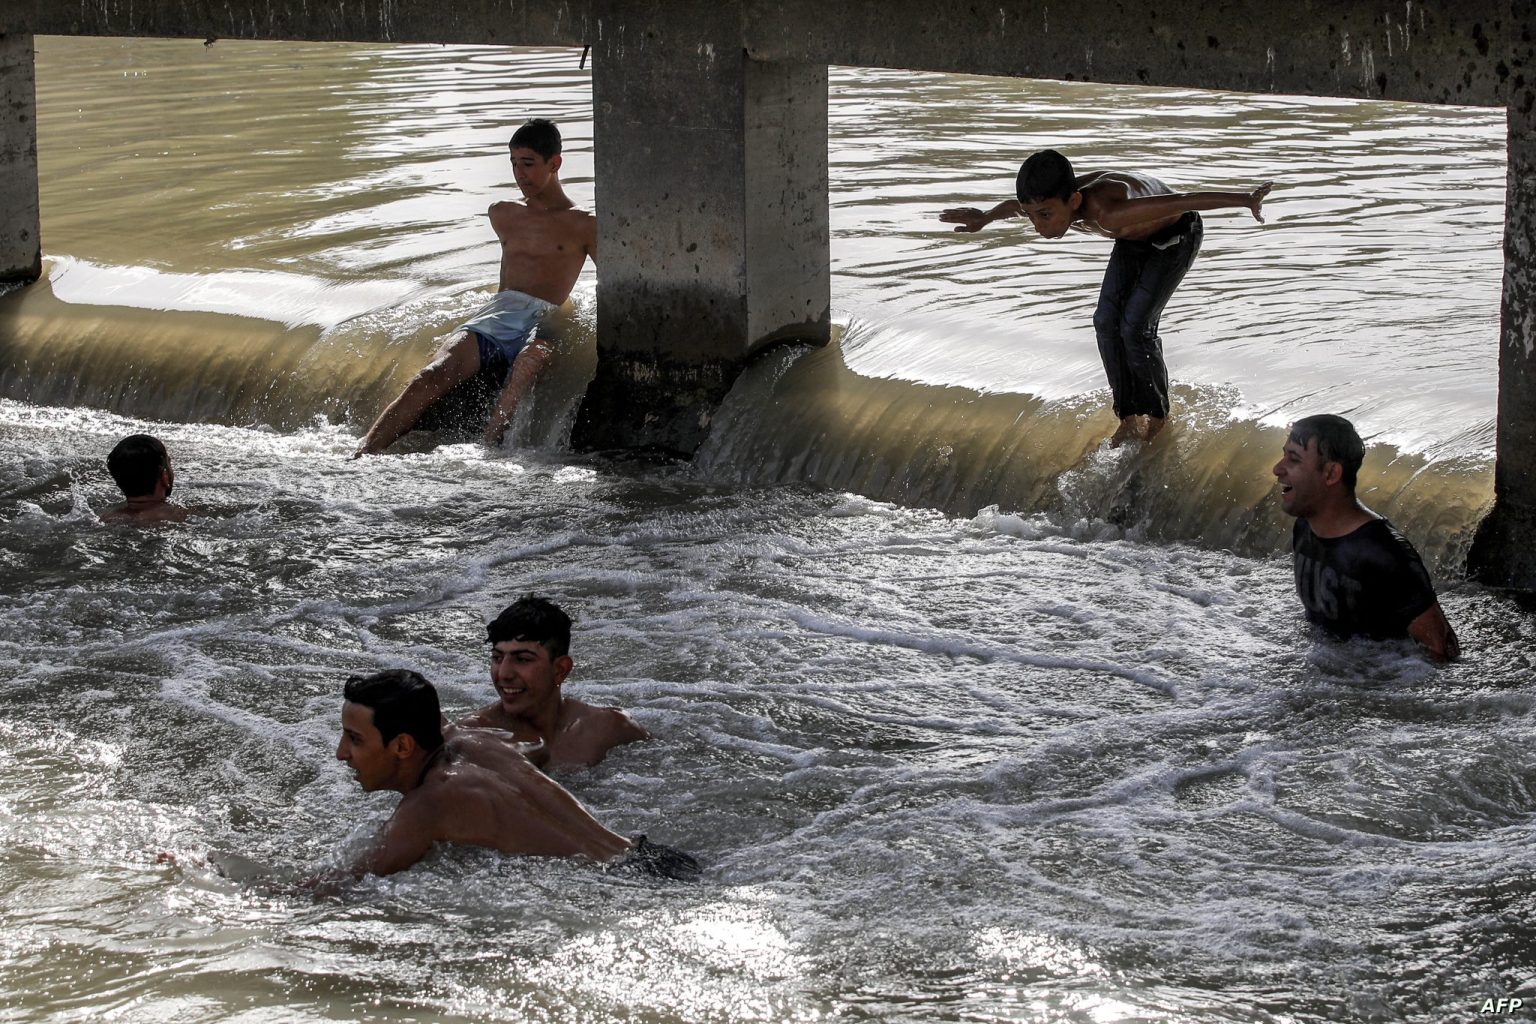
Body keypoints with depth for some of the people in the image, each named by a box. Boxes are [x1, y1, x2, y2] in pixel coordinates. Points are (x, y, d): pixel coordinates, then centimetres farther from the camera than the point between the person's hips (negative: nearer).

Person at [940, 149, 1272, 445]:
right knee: (1107, 321, -3)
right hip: (1134, 238, 7)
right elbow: (1013, 205, 1)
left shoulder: (1109, 213, -48)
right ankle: (1130, 416, 10)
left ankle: (1156, 413, 10)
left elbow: (1178, 201, -51)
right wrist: (984, 218, 22)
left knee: (1135, 326, -13)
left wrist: (1246, 200, -55)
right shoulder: (1052, 203, -24)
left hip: (1175, 236, -7)